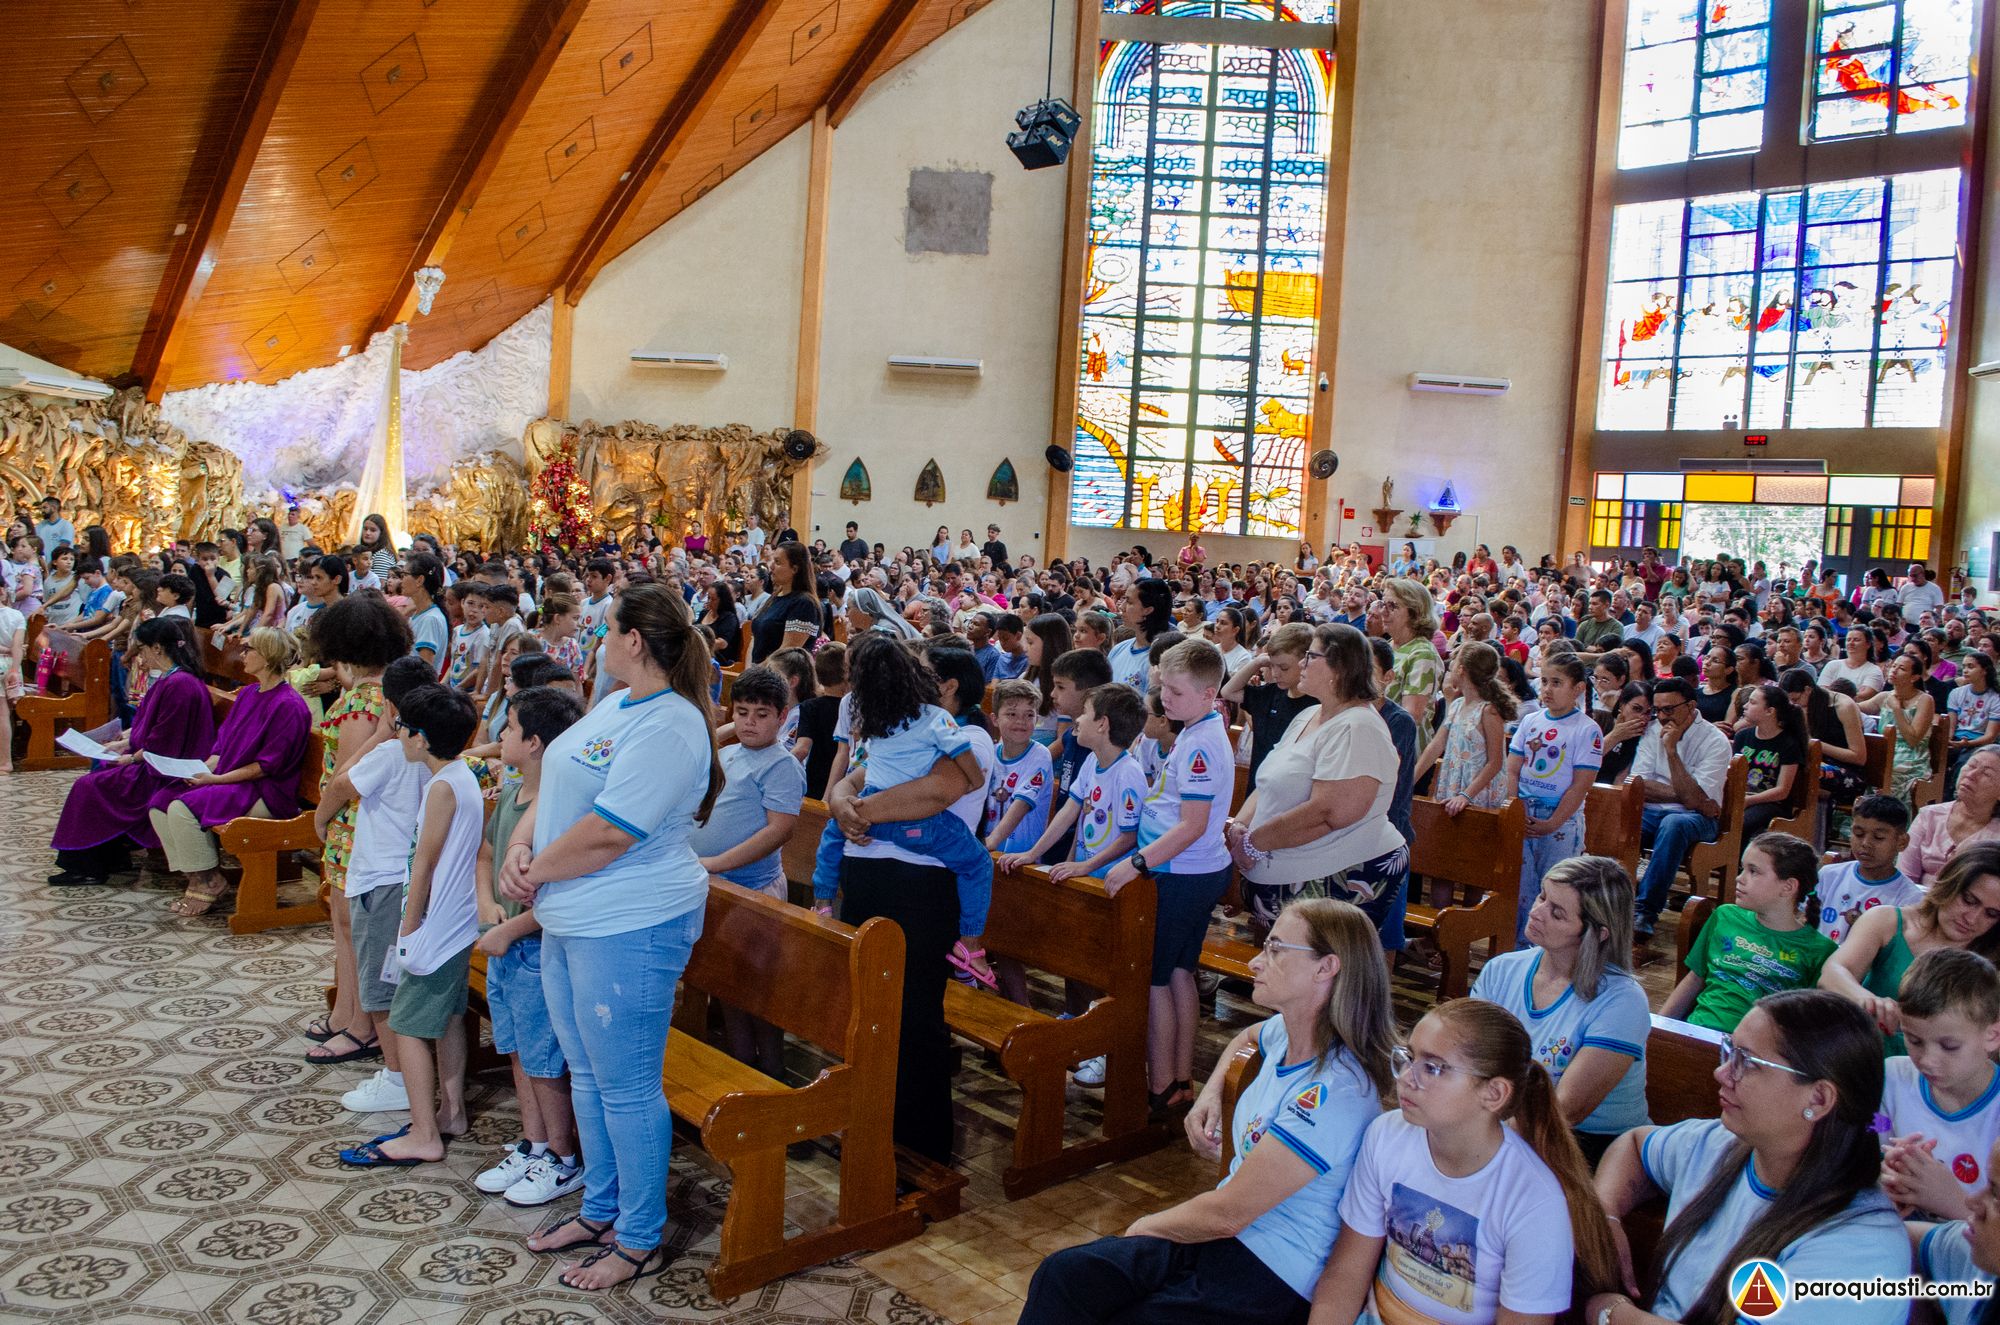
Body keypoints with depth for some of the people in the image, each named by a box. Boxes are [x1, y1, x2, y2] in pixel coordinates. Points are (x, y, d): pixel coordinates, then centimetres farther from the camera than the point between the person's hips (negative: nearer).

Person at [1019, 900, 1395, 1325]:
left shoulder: (1333, 1093, -24)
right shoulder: (1286, 1032, 2)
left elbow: (1226, 1214, -21)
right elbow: (1245, 1039, 31)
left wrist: (1149, 1225, -3)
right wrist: (1209, 1095, 11)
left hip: (1270, 1279, -8)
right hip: (1220, 1231, 8)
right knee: (1061, 1275, -10)